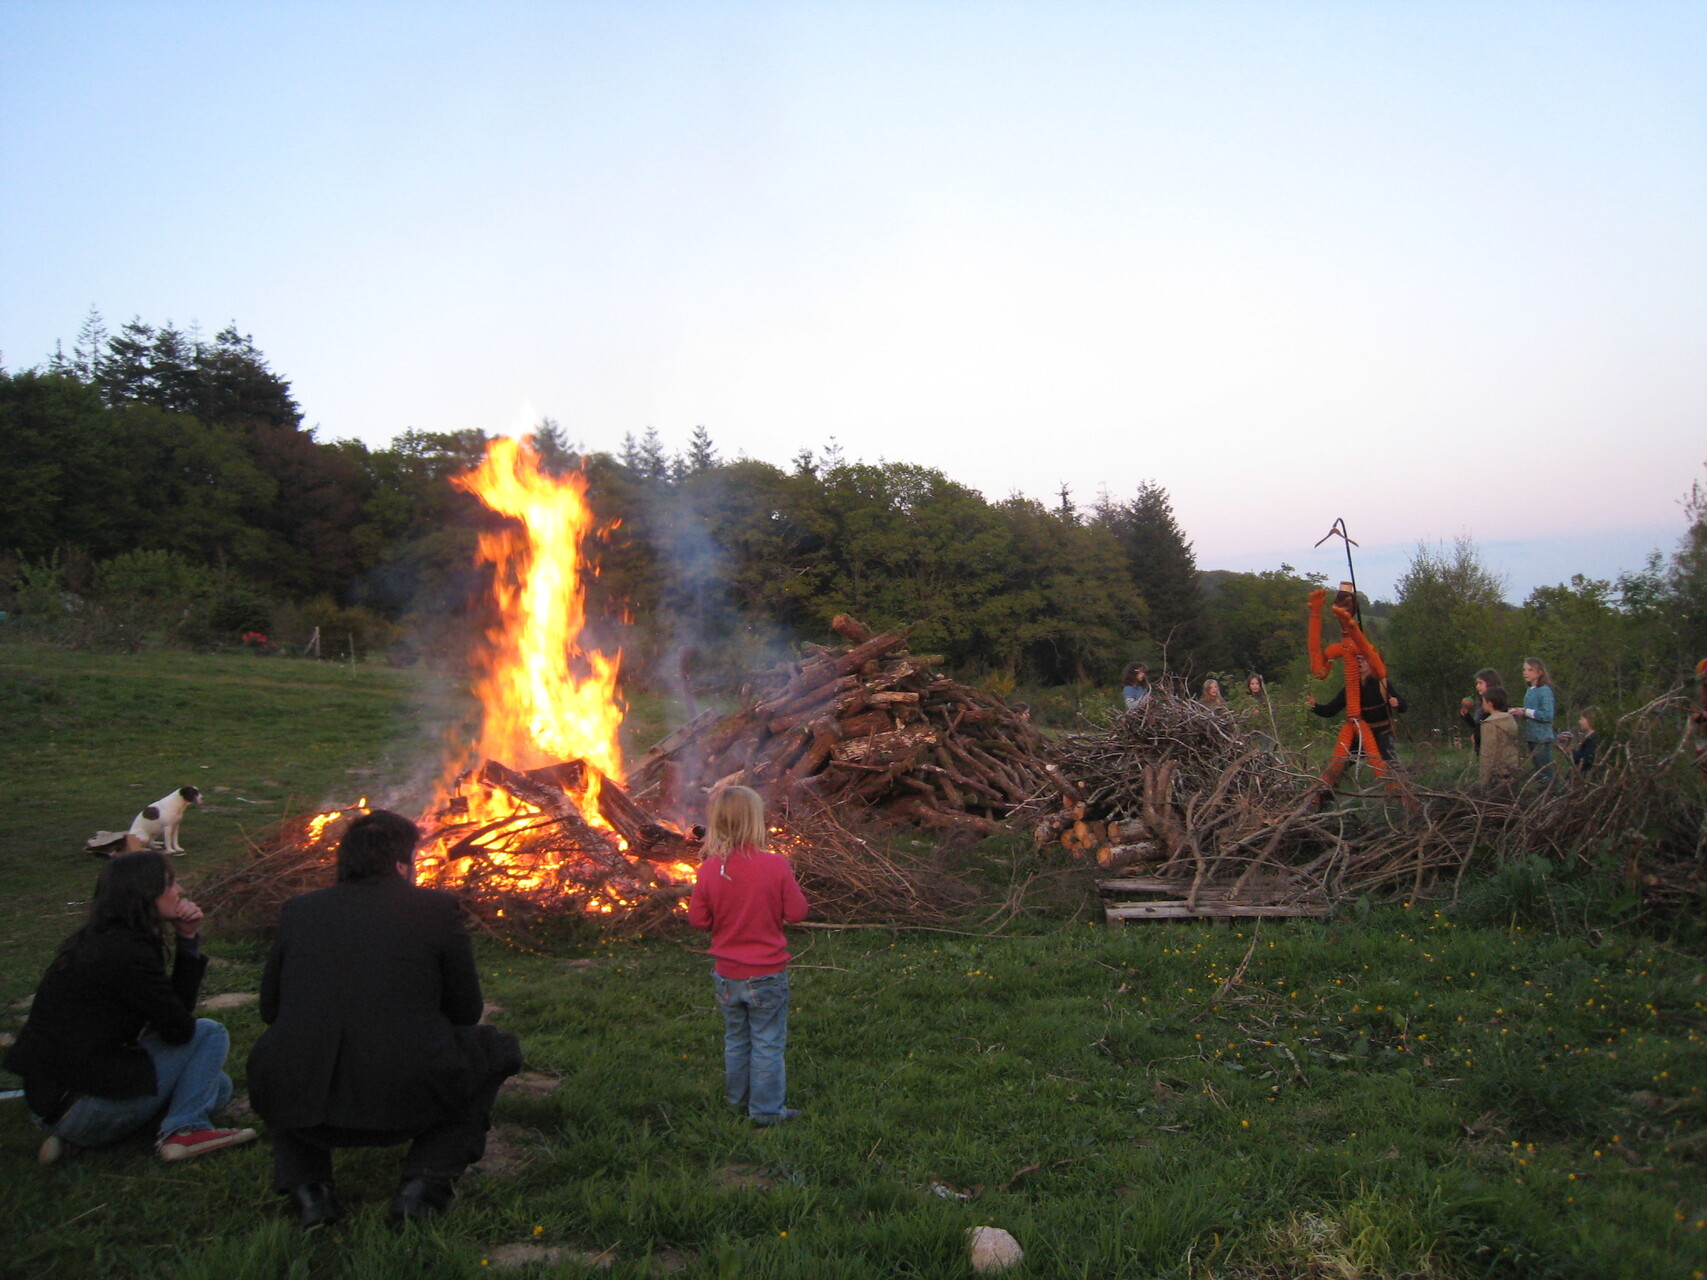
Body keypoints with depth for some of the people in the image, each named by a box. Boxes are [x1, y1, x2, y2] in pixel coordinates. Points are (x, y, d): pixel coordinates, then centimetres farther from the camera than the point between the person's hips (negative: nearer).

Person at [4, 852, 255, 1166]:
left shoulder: (97, 941, 11)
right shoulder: (127, 953, -20)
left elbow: (177, 1008, 10)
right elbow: (180, 1029, -12)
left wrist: (188, 938, 3)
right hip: (83, 1103, -10)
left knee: (217, 1086, 17)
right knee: (210, 1034, -4)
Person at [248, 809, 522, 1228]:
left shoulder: (299, 910, 10)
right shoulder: (437, 907, 2)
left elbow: (270, 1009, 20)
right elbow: (467, 1011, 10)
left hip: (299, 1108, 3)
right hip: (405, 1105, -3)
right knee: (499, 1049, 24)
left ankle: (306, 1184, 18)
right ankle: (426, 1182, 9)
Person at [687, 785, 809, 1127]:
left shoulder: (709, 870, -12)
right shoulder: (775, 866, -20)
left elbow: (698, 919, -4)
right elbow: (796, 913, -12)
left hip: (727, 974, 3)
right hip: (766, 975, -3)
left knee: (736, 1040, 22)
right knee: (768, 1044, 11)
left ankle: (738, 1099, 37)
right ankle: (767, 1110, 20)